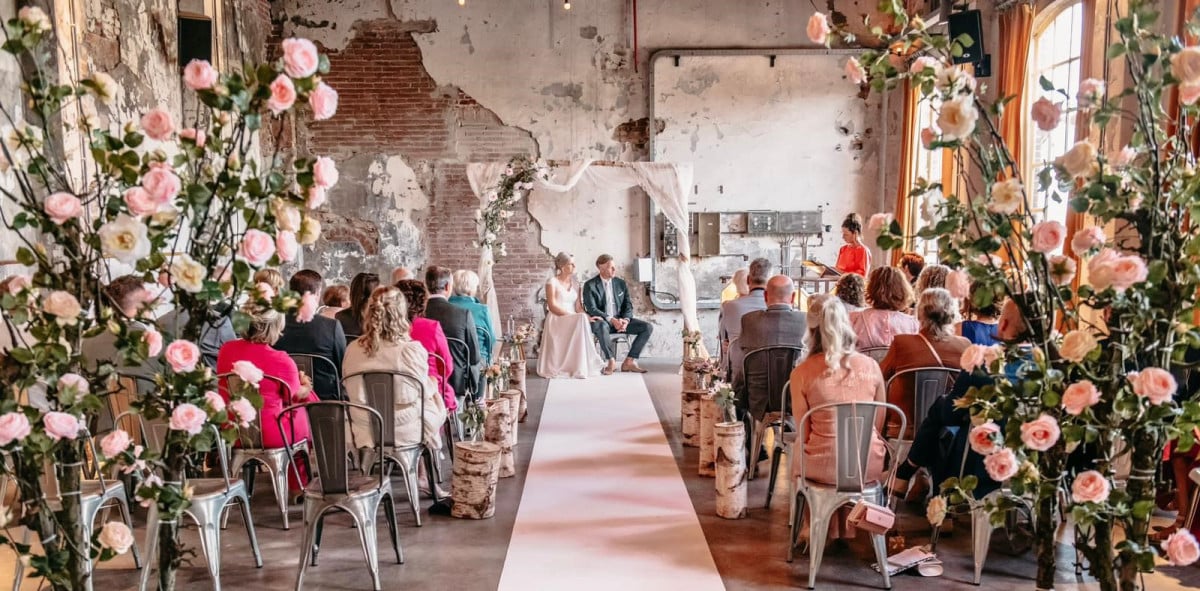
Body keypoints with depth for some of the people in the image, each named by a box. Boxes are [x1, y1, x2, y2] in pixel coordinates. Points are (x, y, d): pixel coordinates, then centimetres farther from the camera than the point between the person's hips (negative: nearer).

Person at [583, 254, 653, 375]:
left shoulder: (621, 283, 8)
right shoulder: (590, 286, -6)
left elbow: (628, 306, 7)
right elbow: (591, 309, -15)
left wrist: (626, 320, -16)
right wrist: (611, 320, -27)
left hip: (620, 320, 5)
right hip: (601, 321, -5)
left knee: (647, 327, -15)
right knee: (602, 326, -42)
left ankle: (629, 362, -12)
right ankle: (611, 361, -25)